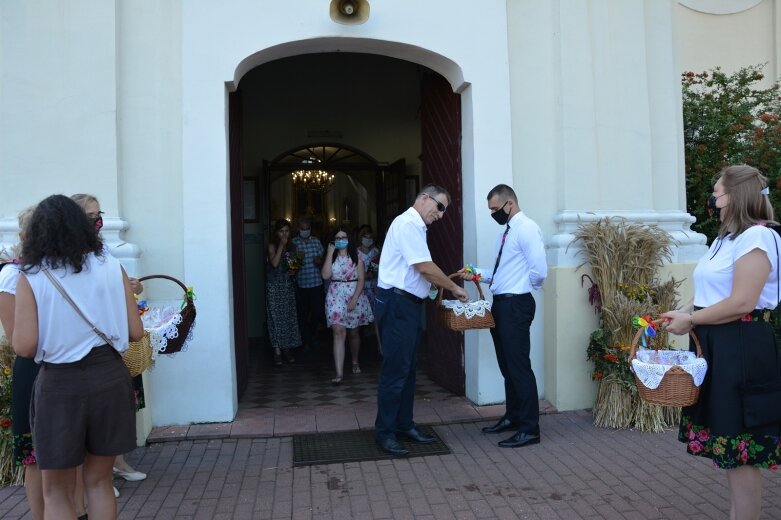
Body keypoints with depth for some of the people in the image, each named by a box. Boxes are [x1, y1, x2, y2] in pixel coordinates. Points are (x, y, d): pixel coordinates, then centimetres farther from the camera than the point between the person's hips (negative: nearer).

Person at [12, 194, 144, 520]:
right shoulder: (111, 268, 0)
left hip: (60, 383, -2)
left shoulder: (31, 277, -6)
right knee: (98, 481, 20)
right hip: (109, 377, 3)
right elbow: (136, 332, 1)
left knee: (56, 492, 15)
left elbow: (24, 347, -11)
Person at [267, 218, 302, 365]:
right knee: (276, 317, -4)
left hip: (289, 284, 4)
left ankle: (287, 349, 13)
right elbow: (274, 263, -19)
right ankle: (277, 351, 0)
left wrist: (294, 271, -1)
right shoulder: (272, 246, -3)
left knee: (289, 317, 4)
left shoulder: (292, 247, 10)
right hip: (274, 285, -4)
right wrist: (281, 245, -17)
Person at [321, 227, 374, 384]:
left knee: (353, 333, 13)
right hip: (336, 297, 0)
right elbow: (325, 275, -9)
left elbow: (361, 280, -4)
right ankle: (339, 373, -14)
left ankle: (355, 362, 39)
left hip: (354, 296, 0)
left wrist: (354, 299, -15)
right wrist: (330, 253, -10)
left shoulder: (356, 256, 1)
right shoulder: (332, 257, 7)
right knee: (338, 333, -11)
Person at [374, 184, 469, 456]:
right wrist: (454, 288, -7)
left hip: (407, 304, 10)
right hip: (397, 304, -10)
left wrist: (438, 288, 8)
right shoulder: (408, 223, -14)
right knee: (395, 370, -4)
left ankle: (404, 425, 25)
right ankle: (384, 432, 7)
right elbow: (425, 267, -19)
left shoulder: (413, 226, 18)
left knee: (408, 368, 14)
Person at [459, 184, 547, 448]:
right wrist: (477, 275, 9)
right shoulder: (506, 231, 16)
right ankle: (512, 417, 31)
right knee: (506, 365, 17)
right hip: (500, 304, 10)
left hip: (516, 305, -10)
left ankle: (529, 429, 6)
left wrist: (520, 290, -6)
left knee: (519, 365, -5)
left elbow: (539, 272, -21)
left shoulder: (527, 229, -13)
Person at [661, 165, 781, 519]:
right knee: (728, 444, 16)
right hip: (715, 346, 10)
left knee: (740, 449, -1)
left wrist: (690, 320, -15)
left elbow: (741, 303, -23)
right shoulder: (725, 238, 18)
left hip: (742, 350, -10)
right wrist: (684, 311, 2)